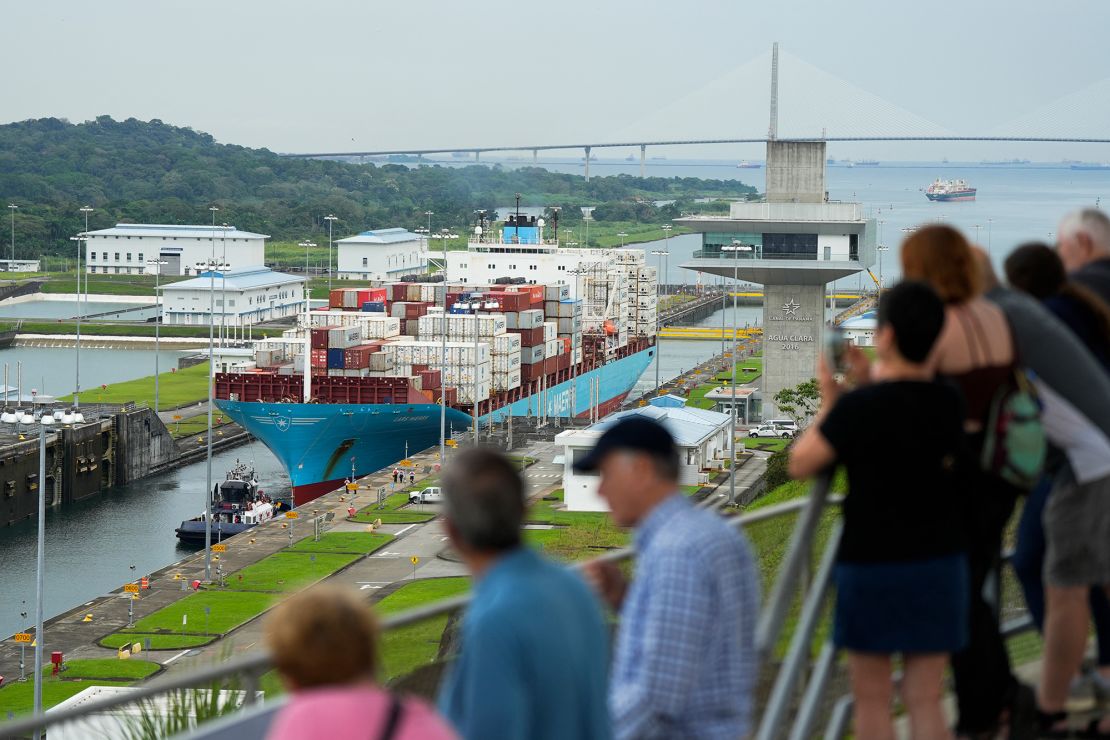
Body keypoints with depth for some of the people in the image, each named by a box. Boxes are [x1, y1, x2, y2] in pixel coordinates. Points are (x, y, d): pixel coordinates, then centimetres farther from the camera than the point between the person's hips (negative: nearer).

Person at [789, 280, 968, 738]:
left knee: (872, 700, 9)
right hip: (940, 563, 4)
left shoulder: (858, 408, -18)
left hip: (872, 564, -4)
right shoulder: (949, 403, -3)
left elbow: (800, 464, -8)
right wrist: (869, 386, 13)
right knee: (925, 700, 8)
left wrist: (829, 403, 2)